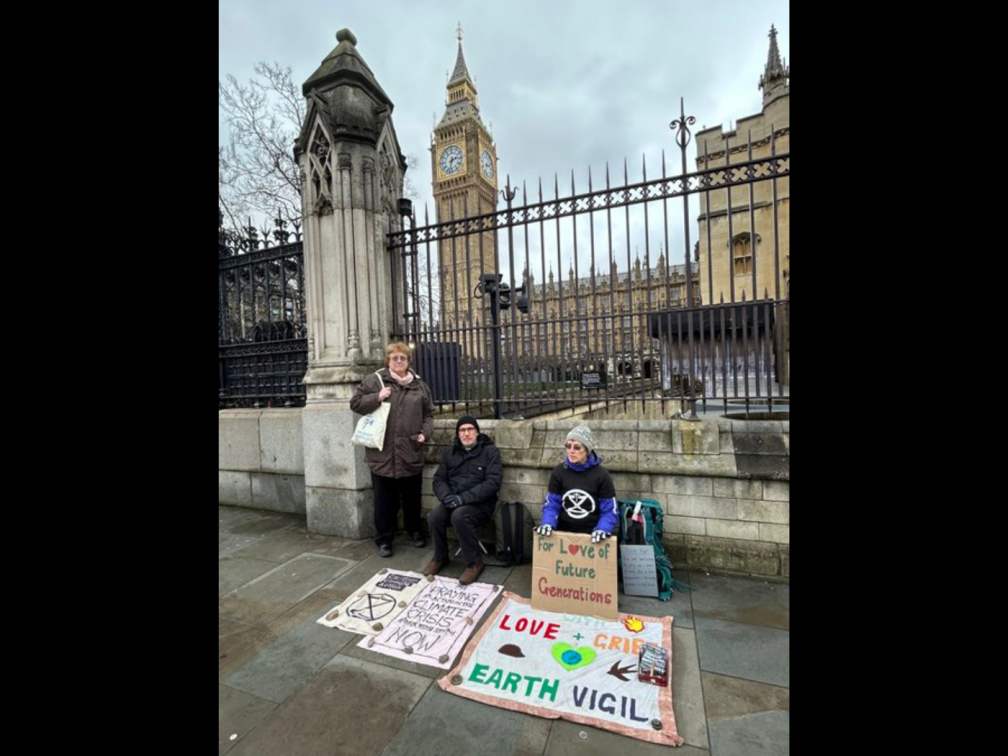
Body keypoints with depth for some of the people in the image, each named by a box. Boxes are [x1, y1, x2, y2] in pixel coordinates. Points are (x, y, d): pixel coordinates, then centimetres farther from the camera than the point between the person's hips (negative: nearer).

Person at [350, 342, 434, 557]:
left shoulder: (419, 385, 8)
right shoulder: (374, 381, 0)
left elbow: (428, 413, 13)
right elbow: (355, 403, 0)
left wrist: (425, 433, -2)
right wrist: (377, 398, -14)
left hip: (411, 453, 3)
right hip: (383, 453, -2)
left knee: (412, 497, 16)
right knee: (385, 500, 8)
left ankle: (415, 531, 35)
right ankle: (384, 539, 24)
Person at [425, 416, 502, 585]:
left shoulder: (490, 451, -5)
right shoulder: (450, 452, 11)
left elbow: (493, 482, -15)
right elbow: (439, 479, 10)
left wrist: (464, 498, -22)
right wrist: (446, 496, -13)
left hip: (480, 503, -4)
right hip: (454, 502, 5)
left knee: (459, 516, -33)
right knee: (433, 518, -22)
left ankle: (475, 562, -11)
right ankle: (440, 557, 6)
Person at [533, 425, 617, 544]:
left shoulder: (601, 475, -9)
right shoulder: (558, 471, -3)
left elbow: (610, 511, -7)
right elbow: (551, 504, -1)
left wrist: (602, 529, -24)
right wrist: (547, 523, -19)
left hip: (591, 537, -2)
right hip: (563, 534, 2)